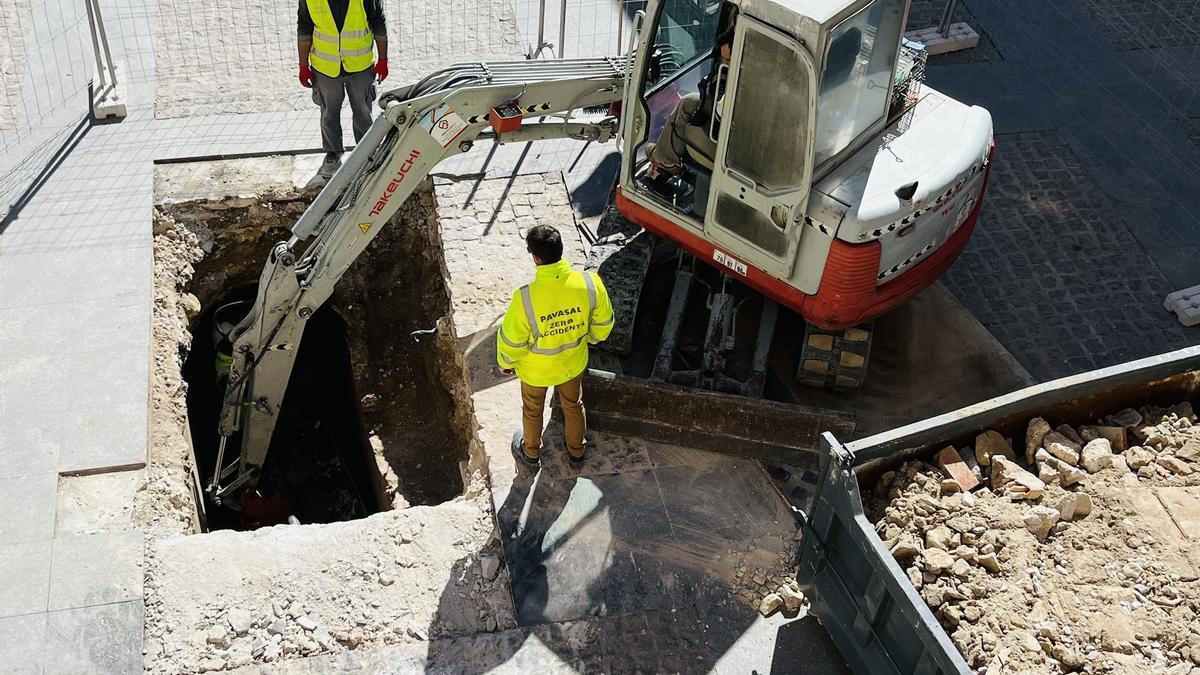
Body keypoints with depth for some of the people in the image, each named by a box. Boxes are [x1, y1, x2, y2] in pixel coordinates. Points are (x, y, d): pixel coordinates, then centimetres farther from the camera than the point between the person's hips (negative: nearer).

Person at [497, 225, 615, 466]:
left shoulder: (525, 298, -38)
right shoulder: (590, 283, -30)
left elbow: (511, 340, -22)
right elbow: (603, 323, -11)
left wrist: (505, 362, 0)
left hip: (536, 369, -2)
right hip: (573, 363, 2)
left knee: (532, 410, 29)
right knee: (573, 405, 31)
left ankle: (531, 451, 56)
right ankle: (576, 451, 55)